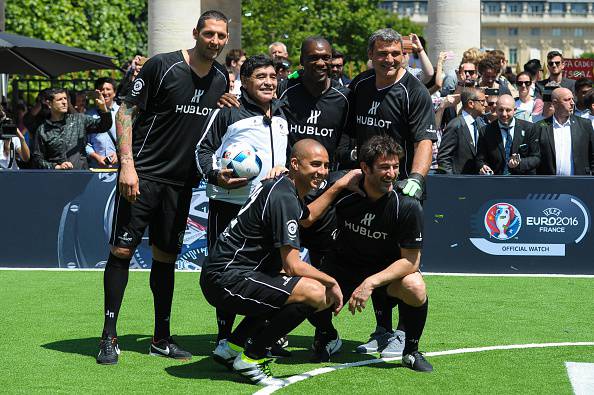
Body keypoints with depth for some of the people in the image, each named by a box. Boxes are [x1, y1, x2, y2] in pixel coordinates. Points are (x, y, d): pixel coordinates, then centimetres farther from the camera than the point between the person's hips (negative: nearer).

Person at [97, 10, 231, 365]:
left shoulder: (223, 79, 8)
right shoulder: (162, 66, -9)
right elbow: (127, 111, -9)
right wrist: (127, 164, -15)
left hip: (182, 182, 5)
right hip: (143, 175, -5)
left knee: (166, 256, 10)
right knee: (122, 249, -8)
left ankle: (162, 338, 18)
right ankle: (109, 336, 0)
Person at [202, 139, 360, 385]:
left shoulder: (283, 187, 15)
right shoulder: (284, 198, -17)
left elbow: (306, 217, 40)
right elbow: (292, 265, -20)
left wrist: (337, 187, 35)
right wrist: (331, 283, -8)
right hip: (226, 280, -11)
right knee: (317, 293, -21)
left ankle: (232, 347, 23)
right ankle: (251, 359, -10)